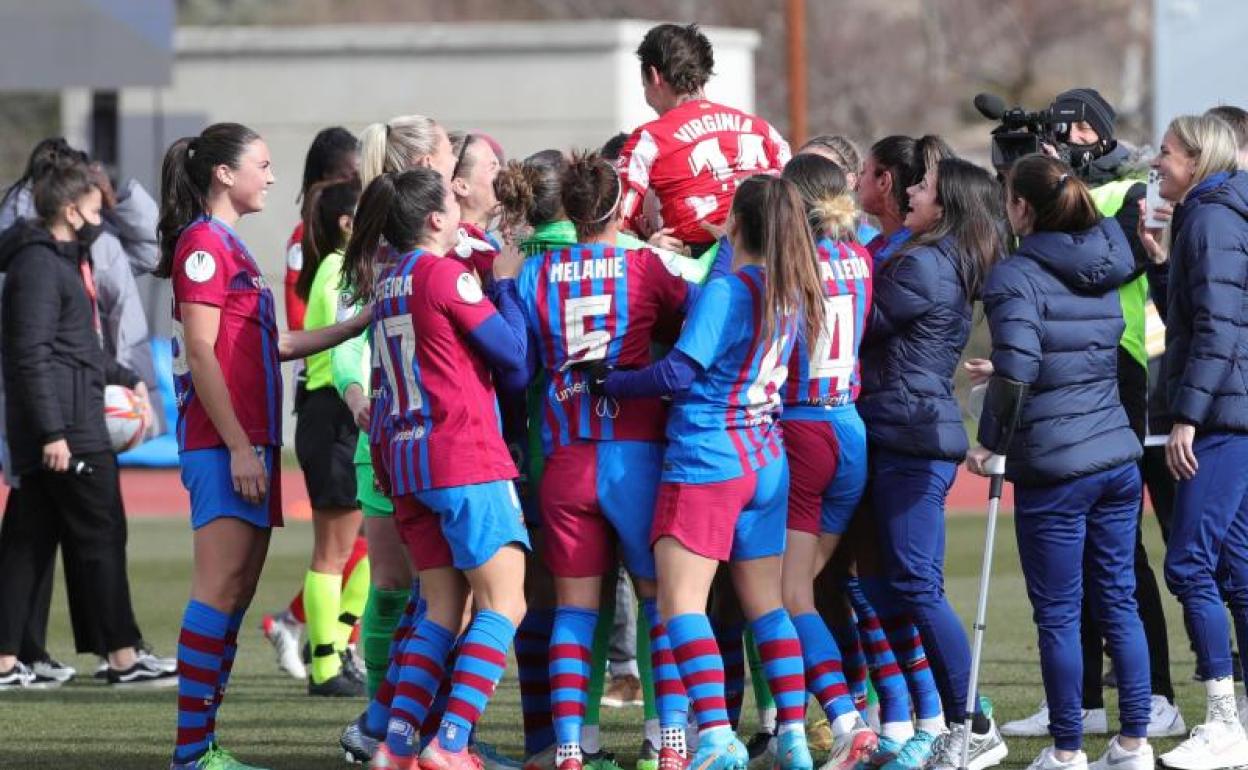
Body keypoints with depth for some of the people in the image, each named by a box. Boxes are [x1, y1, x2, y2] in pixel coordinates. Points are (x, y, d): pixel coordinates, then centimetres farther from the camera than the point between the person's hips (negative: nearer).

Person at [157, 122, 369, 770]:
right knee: (219, 589, -12)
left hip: (249, 442, 10)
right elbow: (201, 353, -15)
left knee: (237, 592, 8)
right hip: (222, 443, -10)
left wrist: (357, 326, 23)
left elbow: (267, 346, 23)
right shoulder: (203, 243, -9)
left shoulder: (229, 247, 20)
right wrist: (239, 447, -18)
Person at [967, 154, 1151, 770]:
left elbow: (1015, 368, -22)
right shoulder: (1102, 270, 11)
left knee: (1057, 613, 1)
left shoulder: (1017, 276, -11)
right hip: (1117, 457, 7)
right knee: (1119, 602, 11)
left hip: (1054, 469, -7)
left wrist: (989, 443, -9)